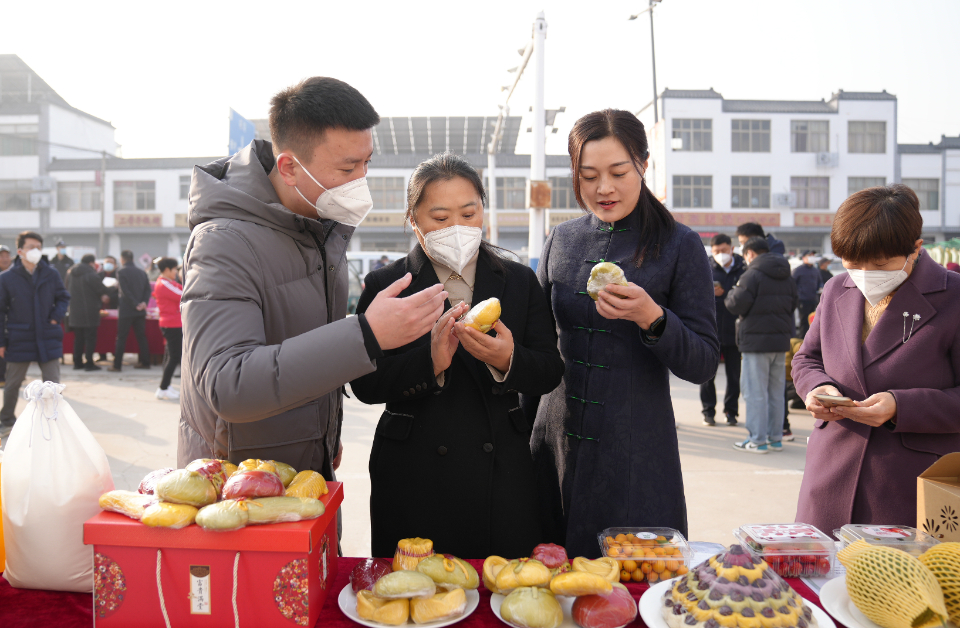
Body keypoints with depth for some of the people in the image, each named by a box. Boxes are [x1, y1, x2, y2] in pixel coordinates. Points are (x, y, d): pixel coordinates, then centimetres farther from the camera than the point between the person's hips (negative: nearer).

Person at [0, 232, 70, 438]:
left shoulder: (51, 274, -2)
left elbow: (63, 297, 11)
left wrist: (57, 316, -7)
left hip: (47, 338, 1)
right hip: (19, 339, -1)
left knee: (52, 383, 2)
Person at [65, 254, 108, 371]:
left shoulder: (70, 273, 8)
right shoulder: (91, 274, -15)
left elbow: (67, 289, 17)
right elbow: (102, 290, -11)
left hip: (74, 312, 7)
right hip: (89, 312, -7)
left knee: (78, 338, 14)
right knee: (90, 337, -1)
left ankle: (77, 362, 16)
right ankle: (89, 363, -3)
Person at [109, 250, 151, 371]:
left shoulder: (121, 272, -7)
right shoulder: (142, 273, 10)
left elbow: (125, 292, -16)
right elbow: (148, 289, 3)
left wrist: (135, 304, -14)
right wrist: (144, 302, -7)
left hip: (126, 310, -5)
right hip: (140, 311, 5)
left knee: (121, 338, 0)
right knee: (141, 336, 11)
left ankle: (117, 365, 0)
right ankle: (145, 362, 14)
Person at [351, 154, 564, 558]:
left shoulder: (519, 281, 7)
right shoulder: (384, 286, 1)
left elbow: (550, 373, 2)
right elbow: (365, 385, -7)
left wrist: (508, 360, -19)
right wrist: (430, 361, -23)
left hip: (502, 476, 2)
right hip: (415, 476, -1)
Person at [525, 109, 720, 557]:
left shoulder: (678, 246, -4)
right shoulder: (561, 241, 6)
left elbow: (703, 365, -6)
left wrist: (650, 318, -24)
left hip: (637, 458, -3)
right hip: (556, 448, 3)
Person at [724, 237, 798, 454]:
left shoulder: (752, 275, -12)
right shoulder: (786, 278, 12)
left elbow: (737, 305, -15)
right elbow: (793, 305, 19)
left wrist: (730, 294, 5)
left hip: (757, 341, -7)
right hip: (781, 340, 8)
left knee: (755, 392, -1)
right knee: (776, 391, 14)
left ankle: (758, 440, 1)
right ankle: (775, 438, 19)